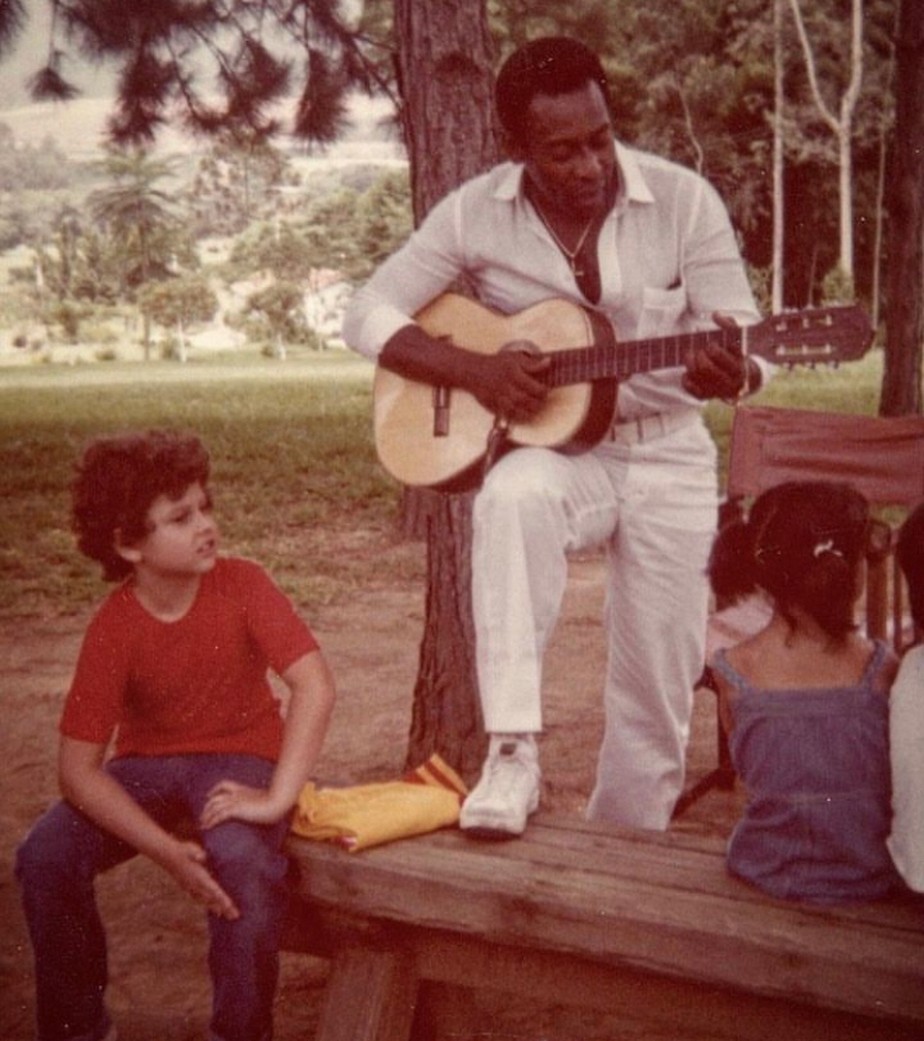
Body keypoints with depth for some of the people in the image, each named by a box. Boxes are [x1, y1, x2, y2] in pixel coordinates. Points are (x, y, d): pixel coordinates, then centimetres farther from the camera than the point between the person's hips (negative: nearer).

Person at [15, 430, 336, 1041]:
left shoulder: (243, 585, -17)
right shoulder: (112, 629, -16)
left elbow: (315, 684, -24)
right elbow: (79, 766, -17)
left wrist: (278, 799, -31)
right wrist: (168, 852, -26)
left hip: (238, 755, -2)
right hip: (147, 764, 2)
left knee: (244, 862, -34)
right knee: (44, 858, -21)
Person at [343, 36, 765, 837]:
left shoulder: (684, 200, -10)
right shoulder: (476, 213, -7)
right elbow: (368, 315, -4)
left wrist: (729, 374, -34)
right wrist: (476, 370, -20)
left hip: (667, 457, 1)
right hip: (553, 452, 0)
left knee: (659, 697, 2)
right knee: (513, 494, -38)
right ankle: (512, 751, -31)